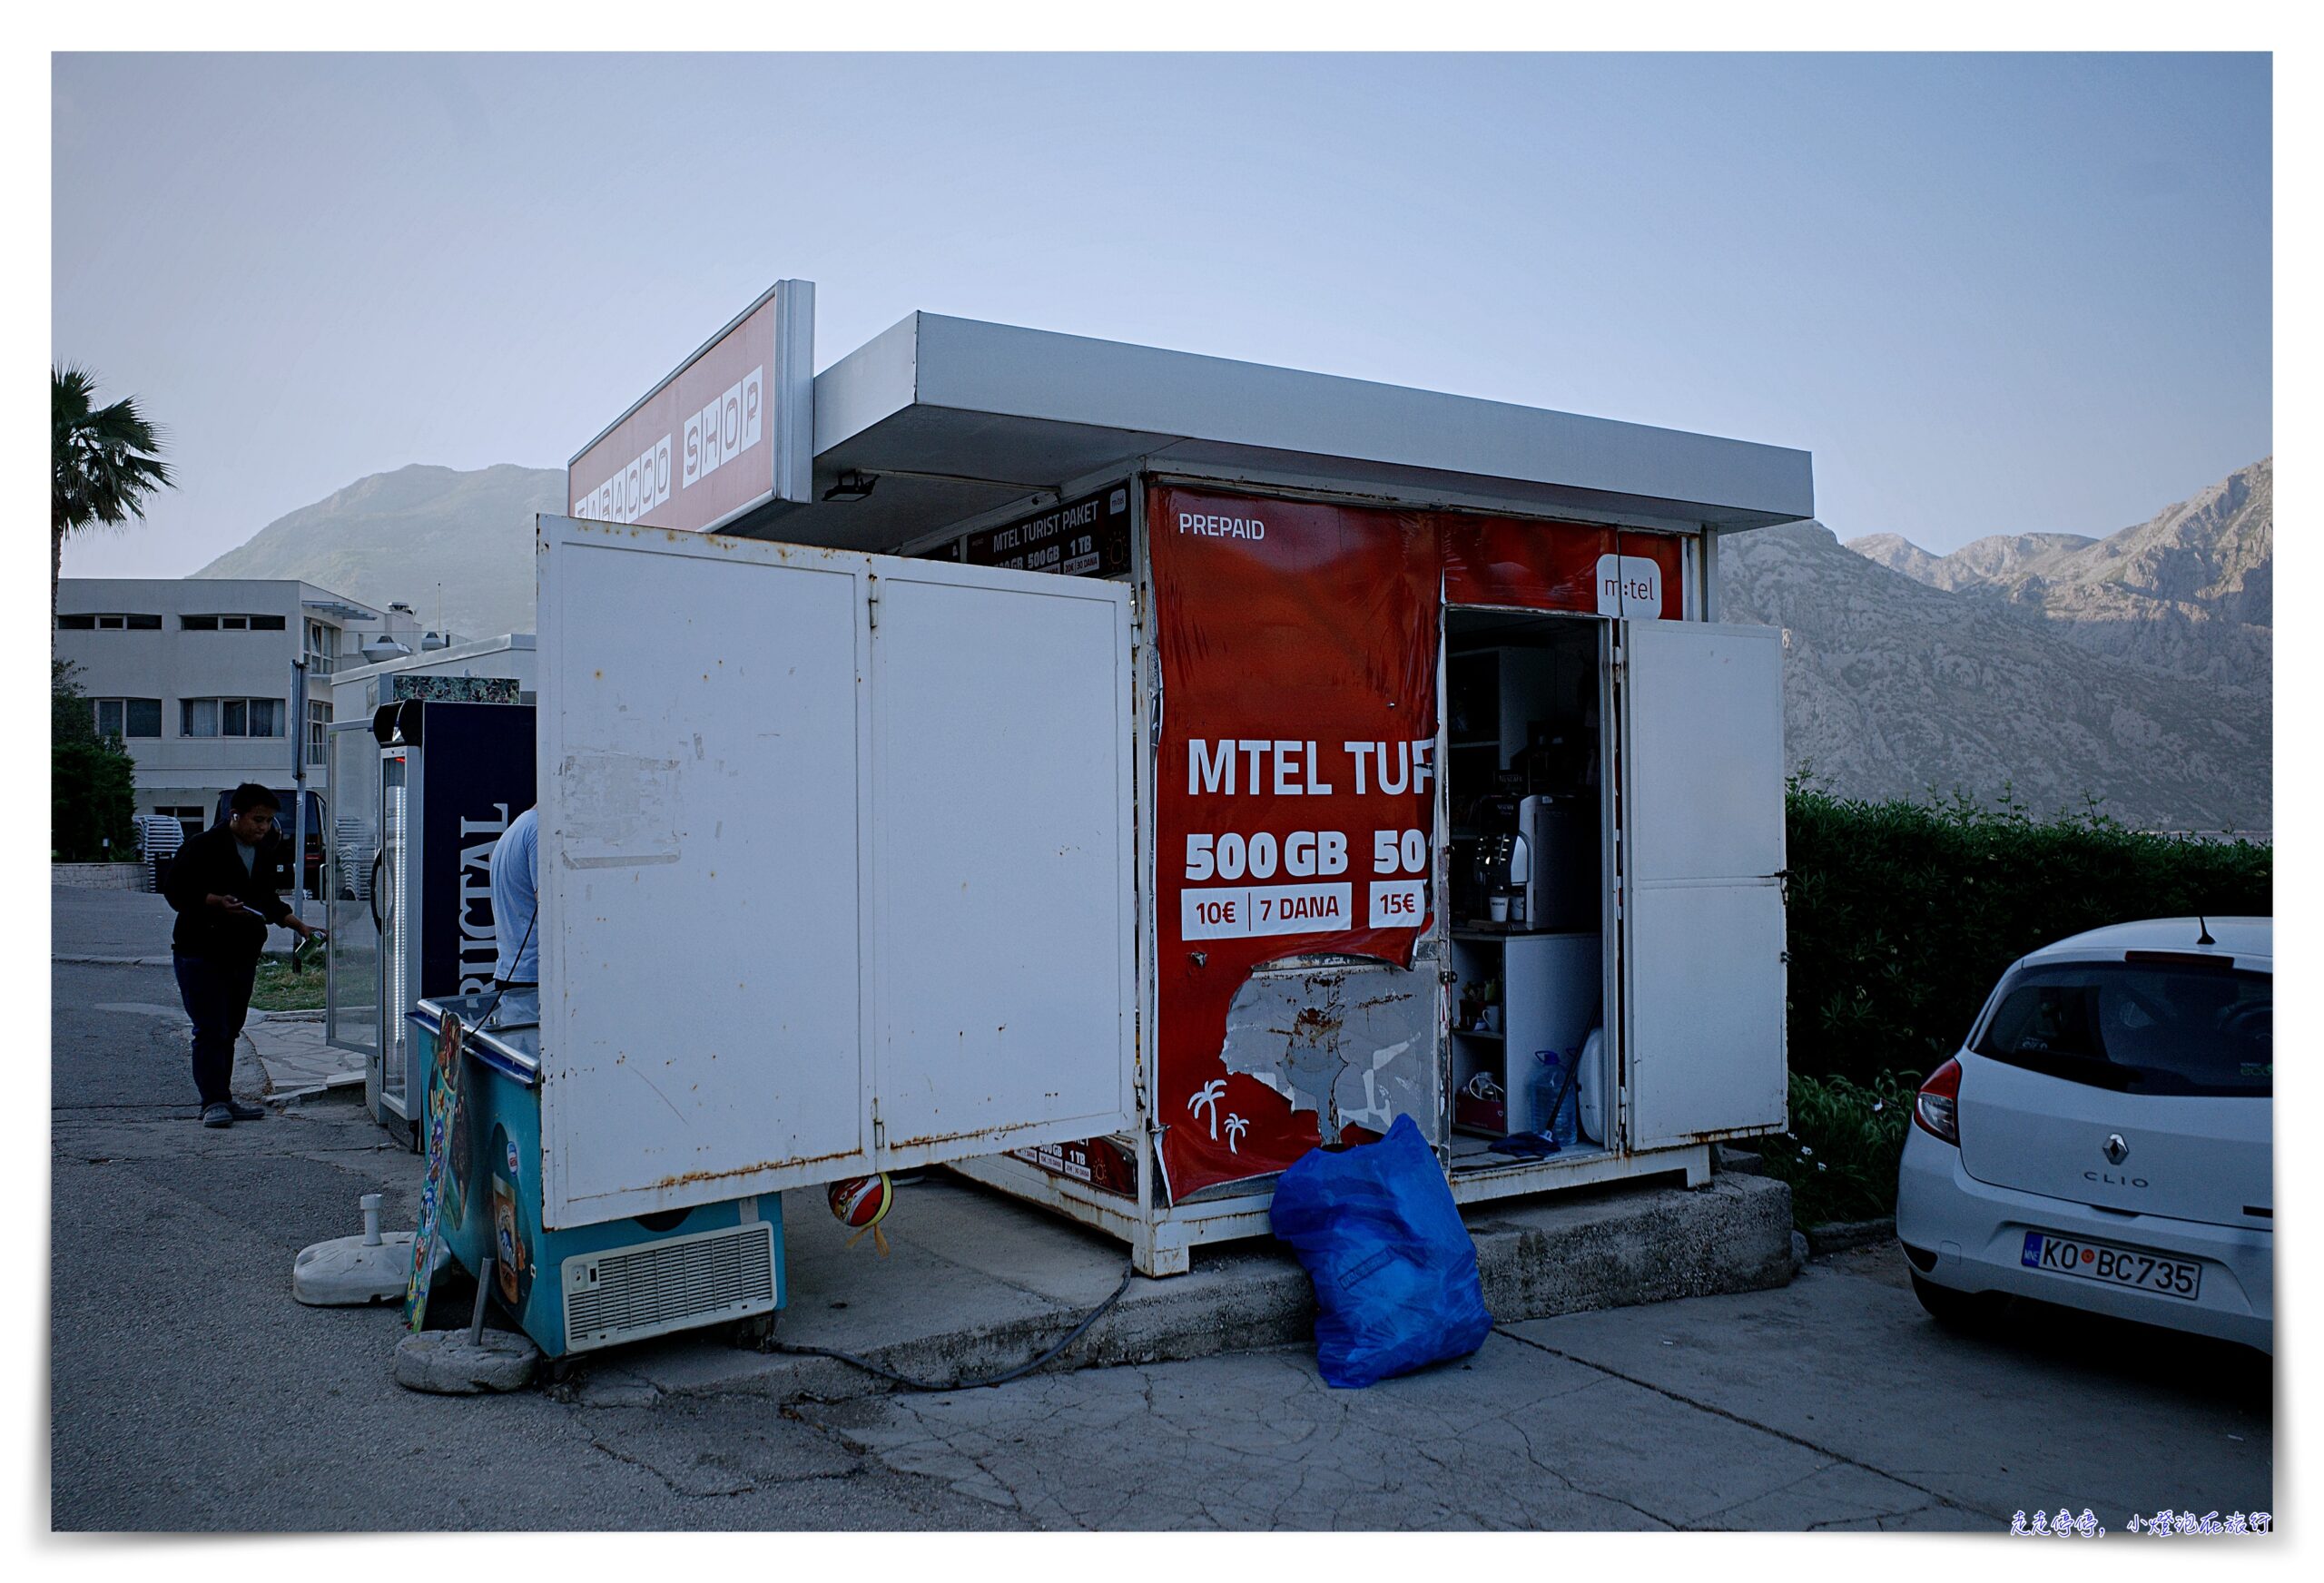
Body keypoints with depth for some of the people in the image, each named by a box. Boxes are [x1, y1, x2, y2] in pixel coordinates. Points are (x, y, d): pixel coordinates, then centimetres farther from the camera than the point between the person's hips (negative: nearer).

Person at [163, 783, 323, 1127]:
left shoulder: (264, 854, 12)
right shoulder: (203, 847, -9)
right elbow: (176, 891, -12)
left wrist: (300, 926, 12)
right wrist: (216, 902, -26)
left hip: (243, 955, 7)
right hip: (200, 953, -7)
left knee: (229, 1031, 10)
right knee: (211, 1031, -9)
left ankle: (222, 1100, 16)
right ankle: (213, 1101, -6)